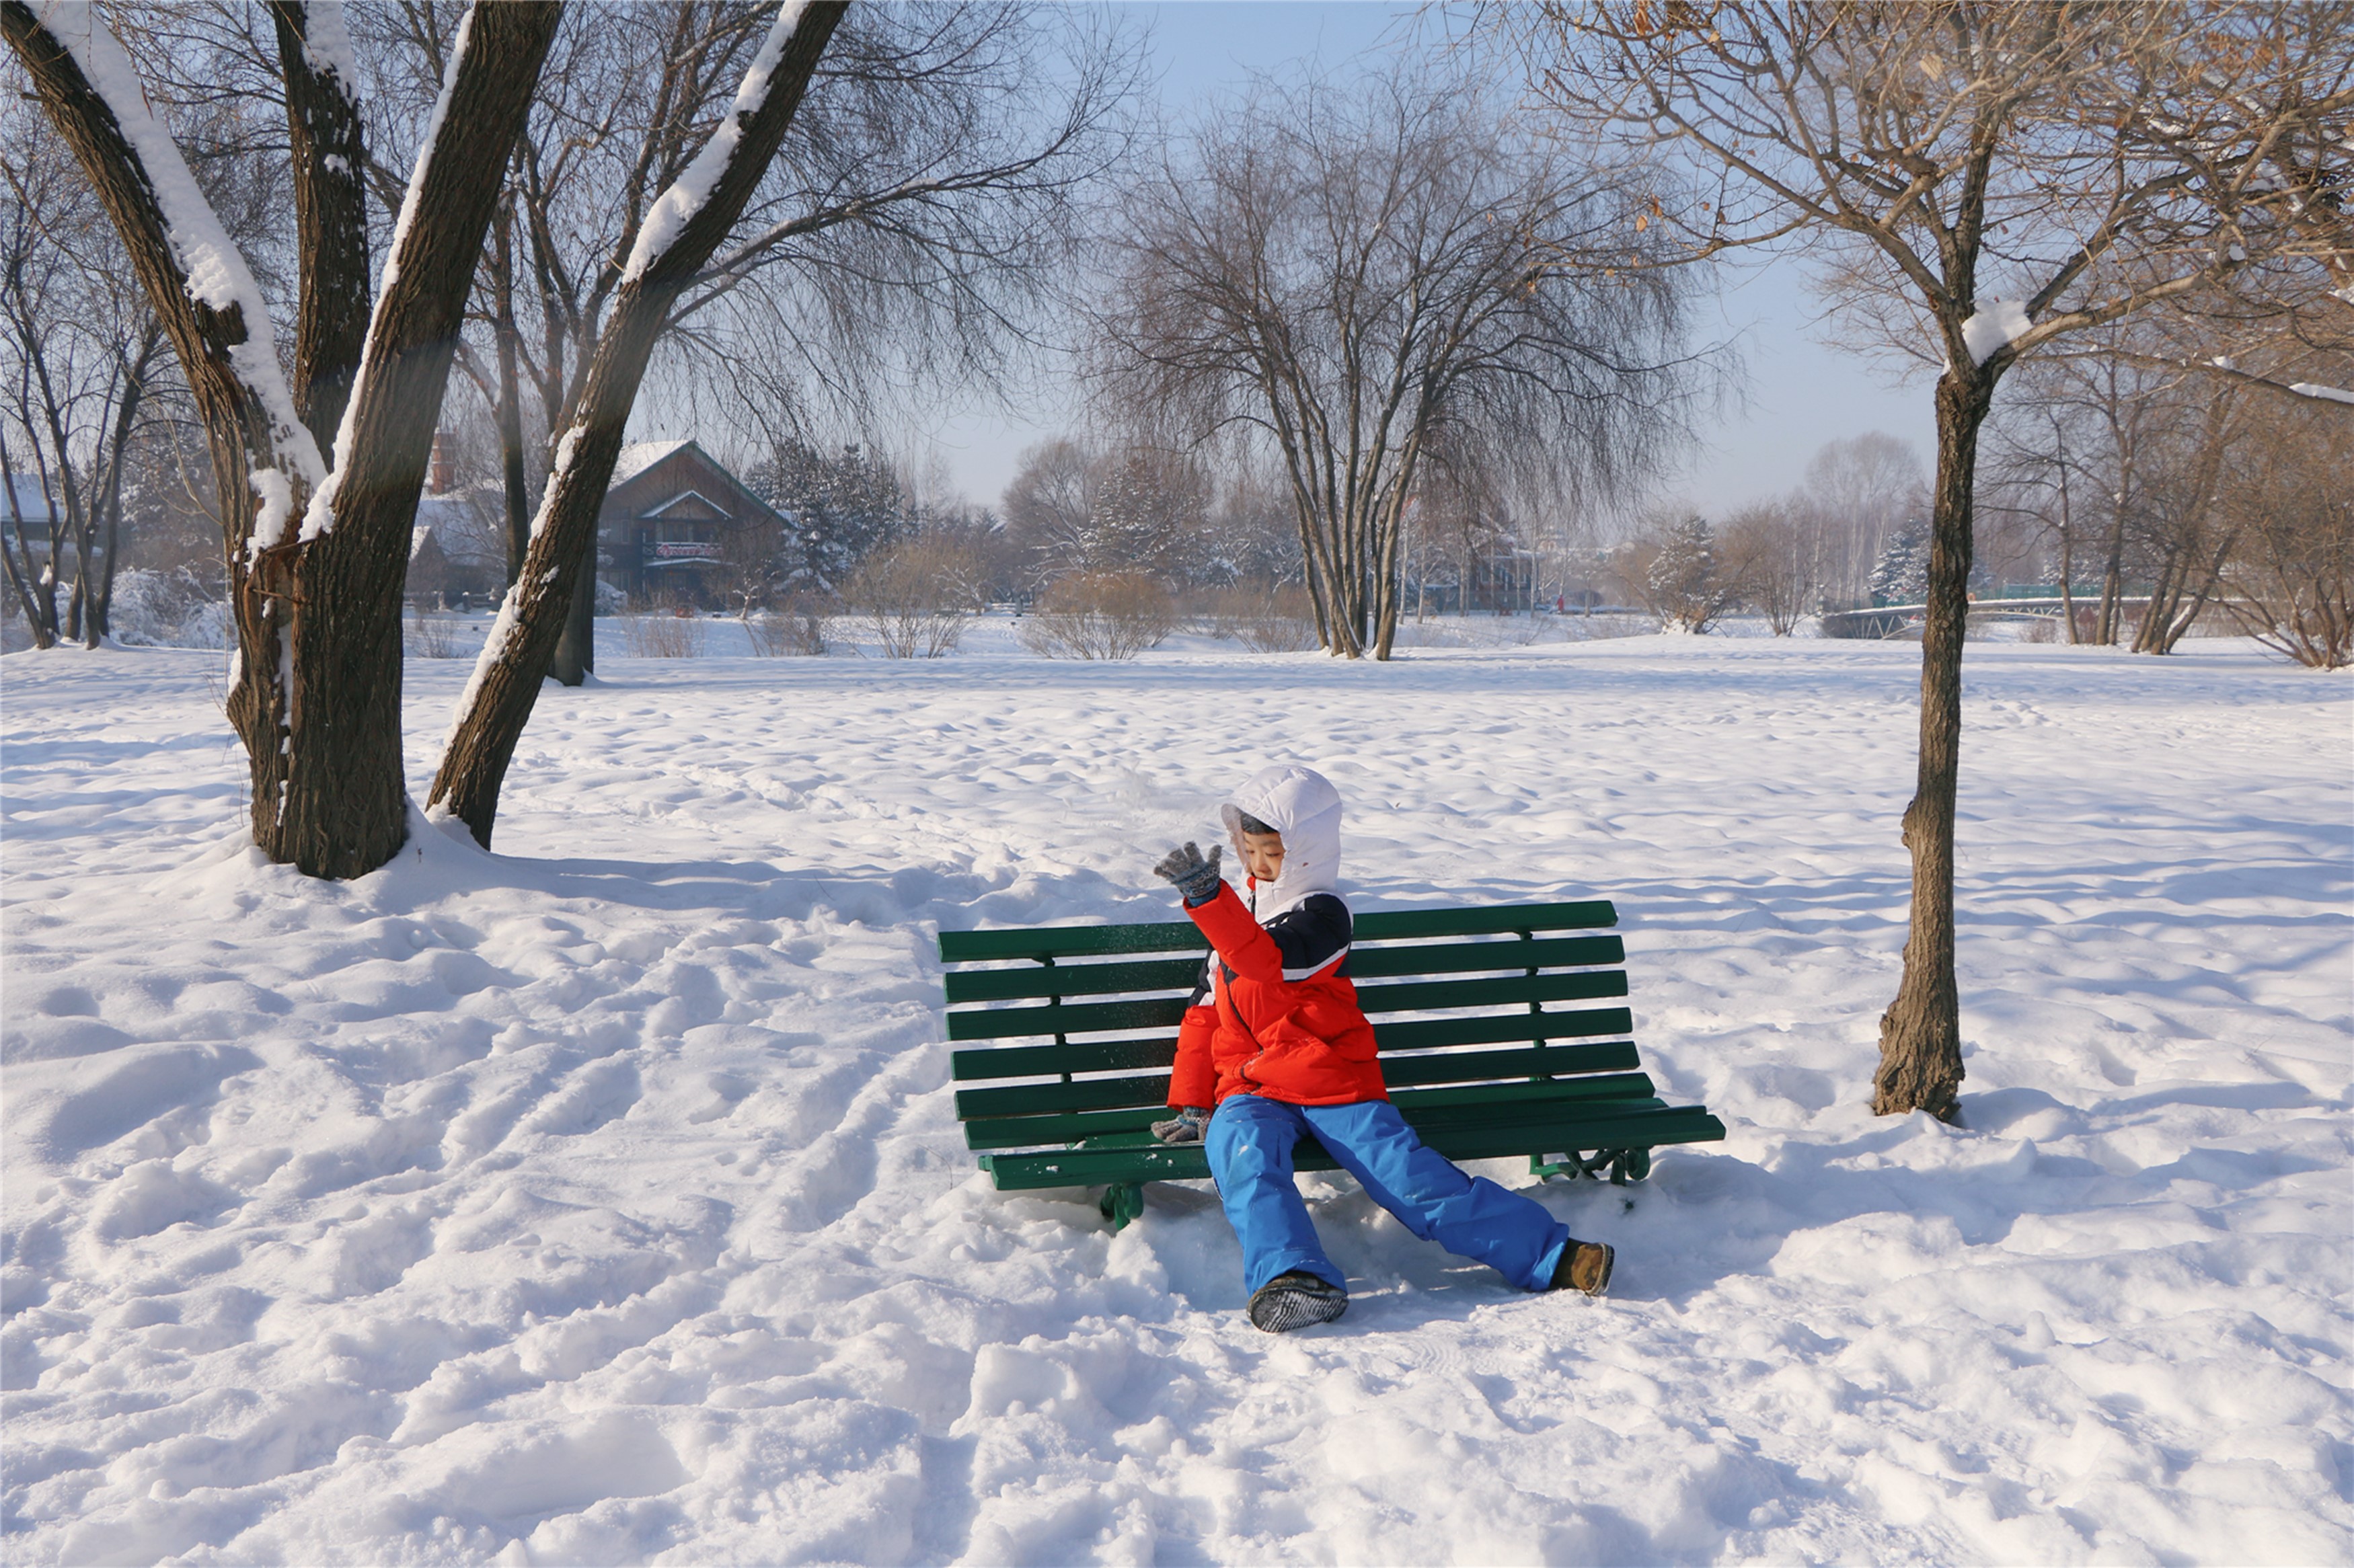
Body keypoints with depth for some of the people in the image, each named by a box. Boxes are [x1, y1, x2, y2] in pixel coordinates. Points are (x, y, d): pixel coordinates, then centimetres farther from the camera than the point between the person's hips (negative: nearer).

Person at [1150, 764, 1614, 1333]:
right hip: (1251, 1093, 5)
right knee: (1245, 1157, -31)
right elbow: (1204, 1015, 24)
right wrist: (1190, 1105, 13)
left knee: (1406, 1175, -20)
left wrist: (1208, 896, -36)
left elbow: (1266, 959, -23)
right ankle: (1292, 1276, -49)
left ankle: (1550, 1256, -20)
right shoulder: (1236, 918, 22)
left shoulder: (1320, 914, -2)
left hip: (1335, 1086, -4)